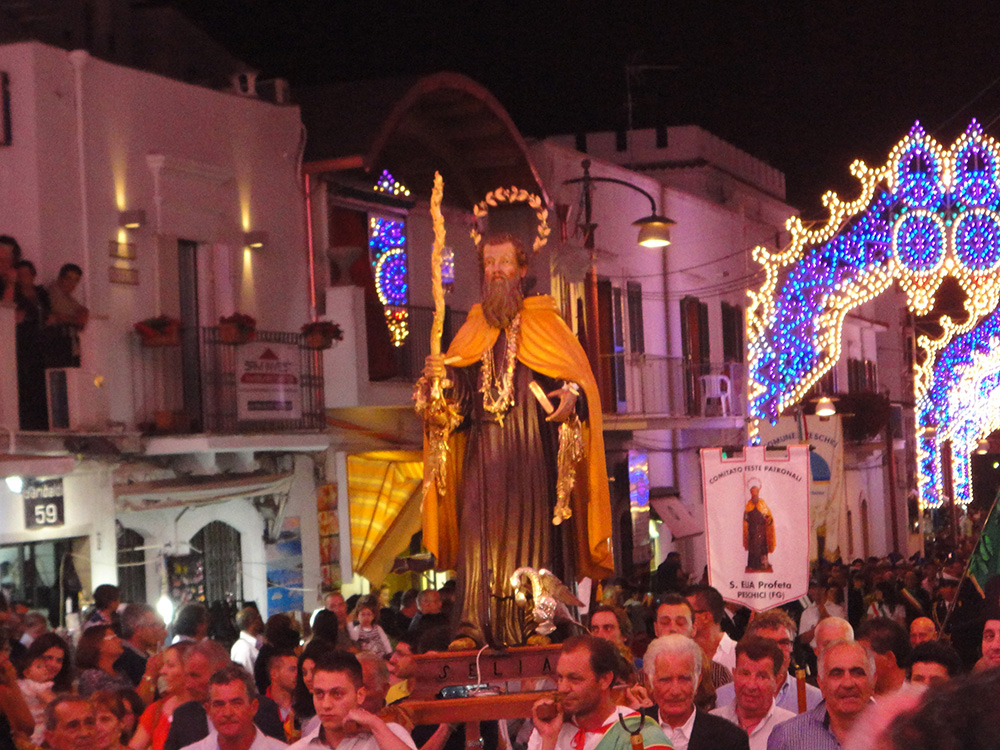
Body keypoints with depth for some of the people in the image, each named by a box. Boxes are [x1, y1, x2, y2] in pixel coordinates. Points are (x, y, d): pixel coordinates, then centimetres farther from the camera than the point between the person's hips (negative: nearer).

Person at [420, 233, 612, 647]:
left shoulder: (545, 322, 10)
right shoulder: (474, 328, 20)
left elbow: (580, 375, 0)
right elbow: (455, 390, 13)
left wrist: (573, 395, -21)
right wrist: (437, 376, -9)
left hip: (533, 446, -3)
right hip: (485, 450, 3)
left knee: (532, 528, -8)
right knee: (481, 529, -7)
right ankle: (476, 625, -12)